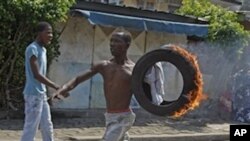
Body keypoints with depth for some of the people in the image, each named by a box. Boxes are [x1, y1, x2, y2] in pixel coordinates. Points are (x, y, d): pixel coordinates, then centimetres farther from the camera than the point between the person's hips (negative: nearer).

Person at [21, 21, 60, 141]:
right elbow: (37, 75, -20)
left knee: (47, 127, 14)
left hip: (42, 94, 10)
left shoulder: (43, 49, 14)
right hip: (33, 94, -10)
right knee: (31, 128, -5)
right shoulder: (32, 49, -15)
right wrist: (57, 88, -20)